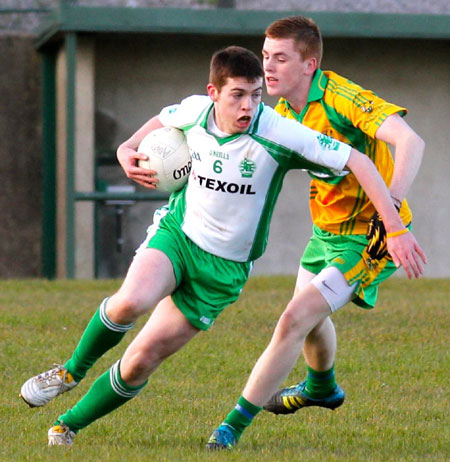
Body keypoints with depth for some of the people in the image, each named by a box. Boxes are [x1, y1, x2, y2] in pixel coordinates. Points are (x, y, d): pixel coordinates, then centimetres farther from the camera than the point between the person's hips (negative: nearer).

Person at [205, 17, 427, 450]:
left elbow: (410, 142, -39)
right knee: (309, 315, 28)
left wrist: (390, 207, -50)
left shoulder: (343, 98, -28)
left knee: (295, 321, -15)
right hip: (326, 227, 9)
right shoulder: (285, 110, -3)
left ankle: (236, 423, -6)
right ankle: (322, 388, 59)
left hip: (366, 237, -9)